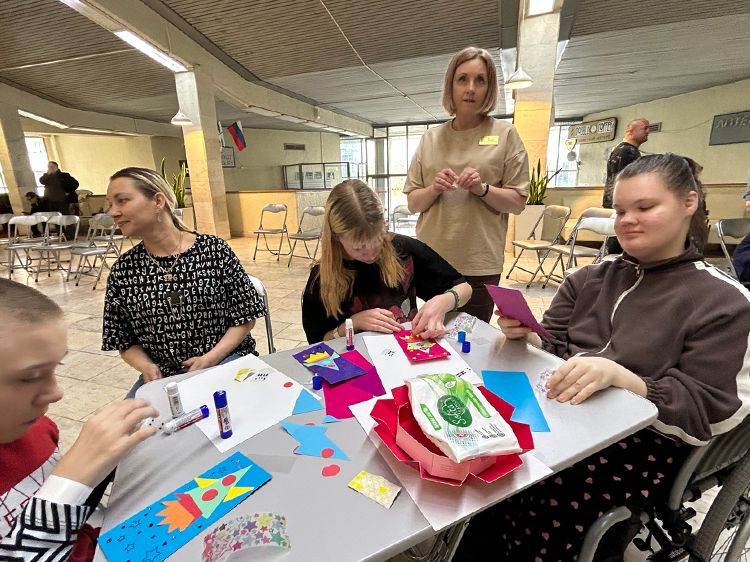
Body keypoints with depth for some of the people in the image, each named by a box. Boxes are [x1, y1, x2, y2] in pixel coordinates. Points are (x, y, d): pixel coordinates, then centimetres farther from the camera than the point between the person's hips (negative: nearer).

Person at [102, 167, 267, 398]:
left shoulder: (213, 249, -6)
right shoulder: (123, 271, 2)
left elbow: (245, 317, -2)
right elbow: (125, 341, 11)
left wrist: (210, 359, -13)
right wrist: (146, 367, -9)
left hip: (224, 360, -2)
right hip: (161, 375, 3)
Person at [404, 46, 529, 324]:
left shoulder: (505, 134, 4)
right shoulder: (431, 138, 9)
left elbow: (517, 202, 2)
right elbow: (412, 204, 9)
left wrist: (482, 188, -15)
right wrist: (434, 189, -11)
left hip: (480, 264, -2)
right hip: (431, 260, 2)